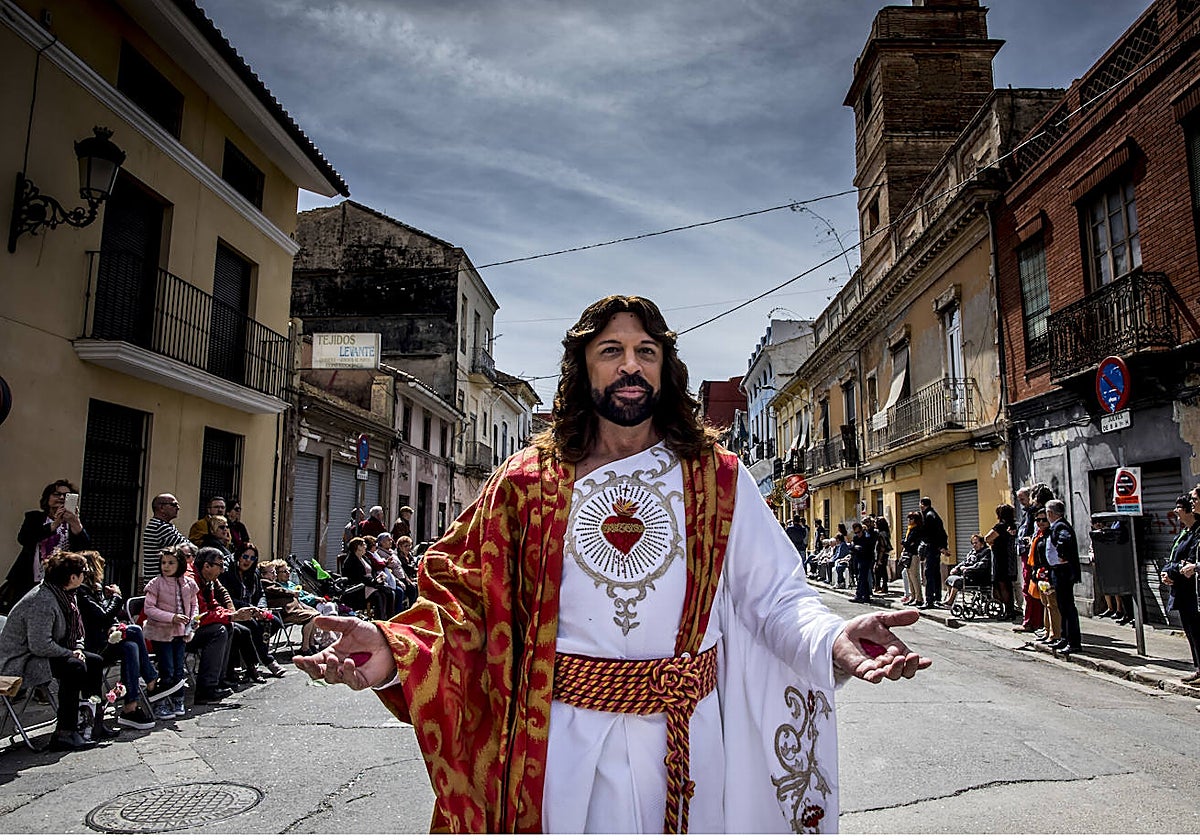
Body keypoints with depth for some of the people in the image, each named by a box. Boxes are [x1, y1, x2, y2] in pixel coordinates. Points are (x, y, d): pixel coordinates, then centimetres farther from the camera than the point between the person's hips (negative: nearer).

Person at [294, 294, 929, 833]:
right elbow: (463, 596, -3)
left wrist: (831, 638, -26)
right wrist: (396, 650, -22)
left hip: (685, 739, 1)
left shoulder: (717, 479, 0)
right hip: (565, 741, 0)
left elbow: (775, 596, -5)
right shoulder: (530, 482, 0)